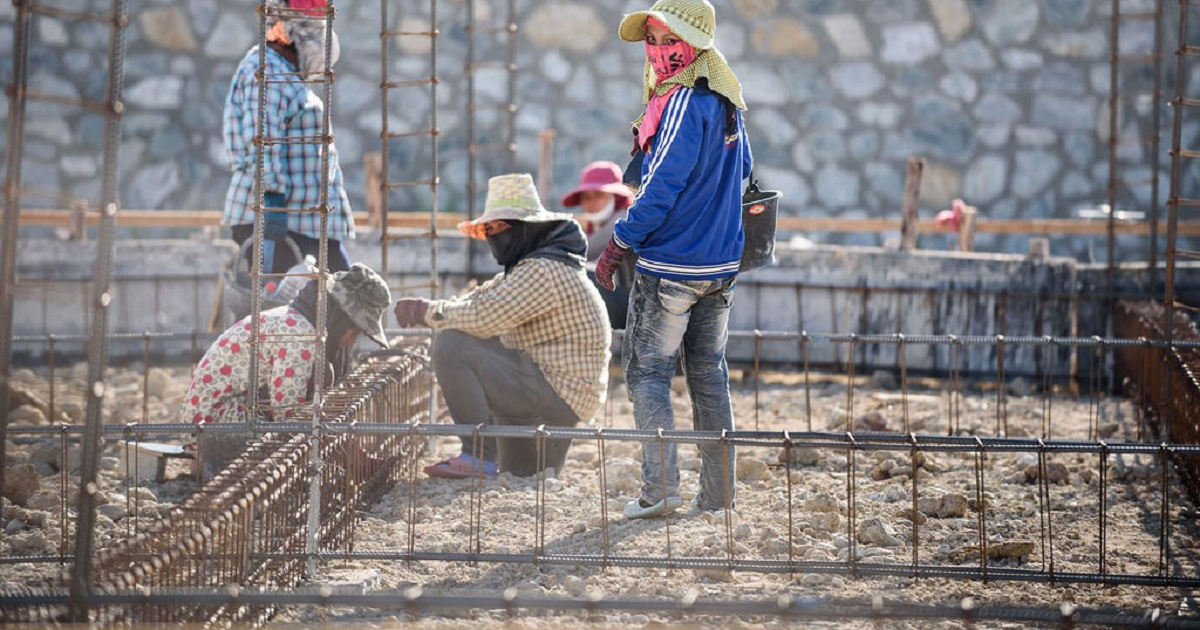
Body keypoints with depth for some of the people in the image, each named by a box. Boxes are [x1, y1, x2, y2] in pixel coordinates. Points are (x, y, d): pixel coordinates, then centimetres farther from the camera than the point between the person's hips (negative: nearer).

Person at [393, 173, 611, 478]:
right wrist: (422, 308, -6)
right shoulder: (528, 265, 15)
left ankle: (480, 456, -17)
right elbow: (478, 299, 13)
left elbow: (483, 316, -28)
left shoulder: (544, 271, -19)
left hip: (558, 394, -11)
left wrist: (431, 312, -11)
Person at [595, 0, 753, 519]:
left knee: (647, 373, 0)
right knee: (709, 375, 12)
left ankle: (660, 491, -6)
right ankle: (718, 493, 14)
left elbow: (662, 188, -20)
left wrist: (618, 244, -12)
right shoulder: (727, 104, 9)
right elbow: (742, 171, 23)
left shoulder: (684, 105, -17)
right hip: (721, 265, 8)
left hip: (670, 266, -8)